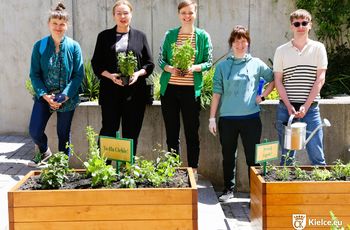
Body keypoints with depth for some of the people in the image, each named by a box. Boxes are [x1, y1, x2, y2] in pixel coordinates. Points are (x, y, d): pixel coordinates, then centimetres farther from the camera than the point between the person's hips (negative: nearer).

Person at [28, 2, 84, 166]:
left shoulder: (74, 47, -4)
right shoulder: (39, 46, -1)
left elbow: (79, 74, -6)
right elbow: (34, 74, -2)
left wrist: (64, 96, -16)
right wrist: (45, 95, -15)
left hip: (67, 98, -1)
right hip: (44, 96, 1)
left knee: (63, 134, 9)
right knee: (35, 131, -6)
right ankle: (45, 152, 27)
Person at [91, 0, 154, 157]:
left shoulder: (140, 36, 11)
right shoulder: (104, 36, 9)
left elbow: (149, 63, 10)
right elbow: (96, 63, 6)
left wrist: (138, 73, -10)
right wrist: (110, 75, -12)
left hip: (135, 92, 1)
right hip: (110, 91, -1)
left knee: (131, 133, 5)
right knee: (108, 131, -1)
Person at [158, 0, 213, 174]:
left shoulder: (203, 36, 3)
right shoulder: (170, 35, 6)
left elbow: (208, 62, 2)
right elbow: (161, 60, 7)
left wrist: (194, 68, -17)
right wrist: (170, 69, -14)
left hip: (191, 90, -2)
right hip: (169, 88, 2)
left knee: (192, 132, 3)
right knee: (171, 132, 8)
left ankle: (193, 171, 14)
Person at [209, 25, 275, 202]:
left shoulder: (256, 64, 6)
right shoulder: (222, 66, 6)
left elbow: (273, 79, 16)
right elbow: (217, 93, 4)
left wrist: (263, 96, 3)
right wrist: (212, 117, 1)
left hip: (251, 117, -1)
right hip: (227, 118, 1)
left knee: (252, 157, 1)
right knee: (228, 156, 10)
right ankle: (229, 189, 24)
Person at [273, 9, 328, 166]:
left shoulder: (318, 48, 5)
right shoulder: (281, 51, 6)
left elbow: (320, 79, -1)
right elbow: (278, 81, 4)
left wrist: (306, 106, -10)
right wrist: (289, 106, -8)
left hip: (311, 108, -1)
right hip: (286, 107, 1)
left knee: (317, 155, -2)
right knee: (287, 155, 7)